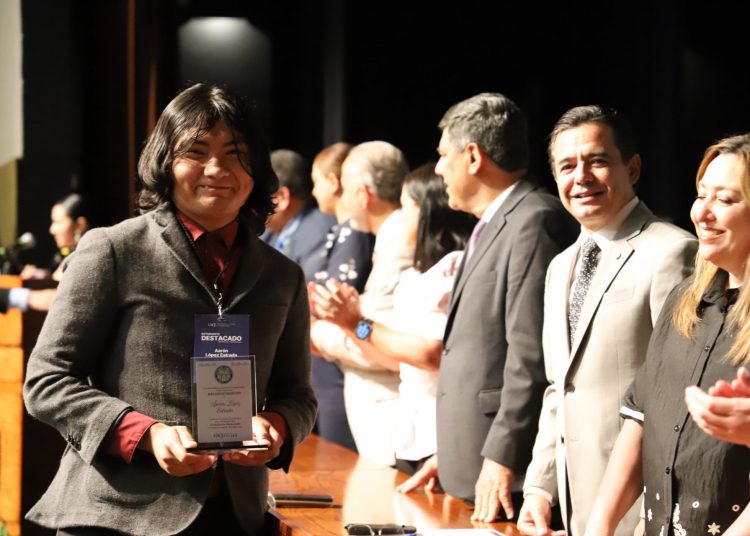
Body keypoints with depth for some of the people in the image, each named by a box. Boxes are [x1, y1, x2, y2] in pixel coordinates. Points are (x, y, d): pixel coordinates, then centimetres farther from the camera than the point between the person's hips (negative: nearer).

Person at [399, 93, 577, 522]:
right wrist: (450, 454, 18)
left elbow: (532, 356, -20)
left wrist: (502, 457, -19)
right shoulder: (490, 227, 18)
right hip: (471, 469, 9)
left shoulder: (535, 221, -13)